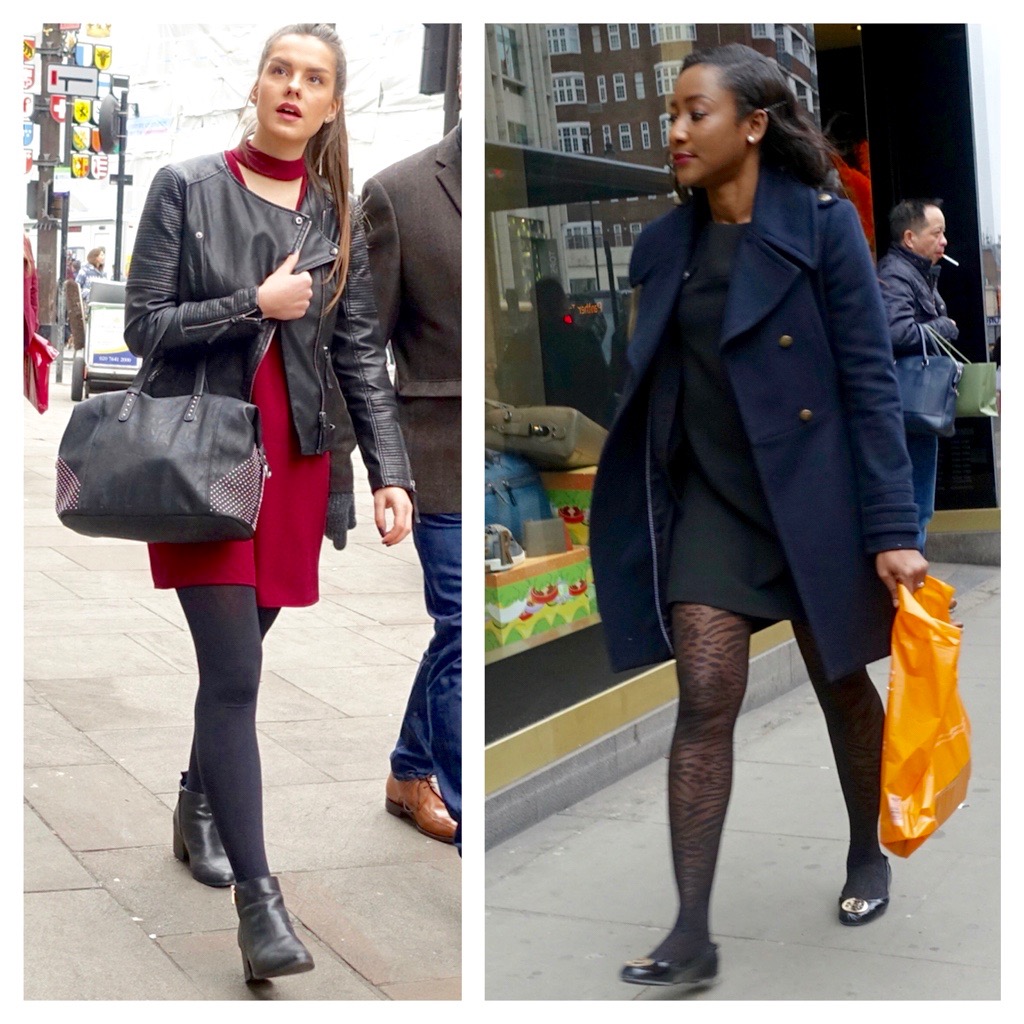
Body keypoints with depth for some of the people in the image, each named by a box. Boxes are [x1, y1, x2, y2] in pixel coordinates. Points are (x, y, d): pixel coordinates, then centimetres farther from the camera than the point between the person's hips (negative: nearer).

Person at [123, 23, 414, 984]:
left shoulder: (340, 217, 8)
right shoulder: (186, 187, -1)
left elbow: (361, 356, 6)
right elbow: (142, 326, -4)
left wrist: (390, 472, -2)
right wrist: (256, 305, -14)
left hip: (296, 463, 4)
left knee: (238, 655, 12)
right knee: (234, 671, -11)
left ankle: (200, 806, 38)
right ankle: (256, 896, -10)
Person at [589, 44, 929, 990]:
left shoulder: (823, 223, -9)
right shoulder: (665, 245, 5)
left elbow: (870, 381, -11)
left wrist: (891, 529, -16)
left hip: (812, 495, -3)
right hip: (709, 502, 3)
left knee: (841, 688, 14)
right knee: (705, 701, -6)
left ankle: (868, 856, 38)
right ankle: (693, 934, -4)